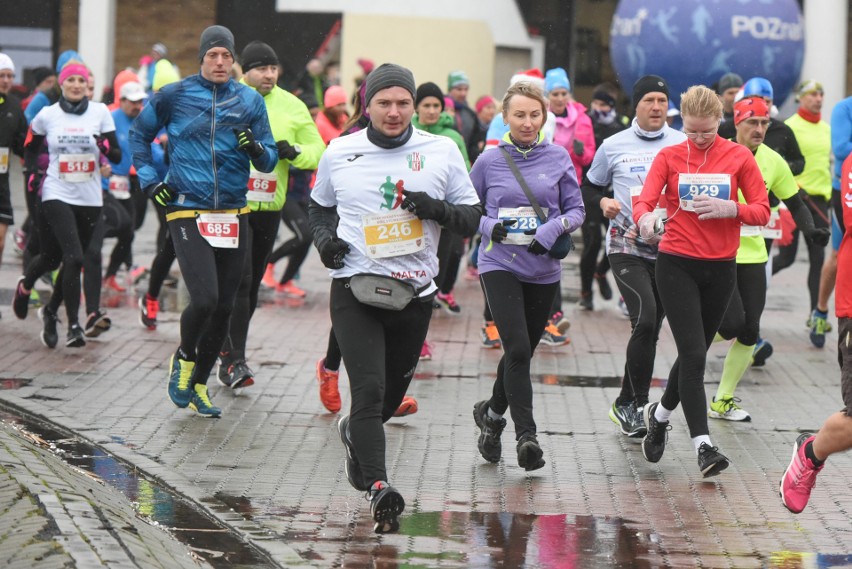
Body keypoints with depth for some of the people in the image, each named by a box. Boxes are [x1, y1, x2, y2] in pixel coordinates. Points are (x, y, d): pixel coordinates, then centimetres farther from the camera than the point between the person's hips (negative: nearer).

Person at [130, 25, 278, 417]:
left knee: (223, 308, 7)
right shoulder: (173, 96, 0)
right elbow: (139, 134, 16)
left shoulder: (250, 101, 6)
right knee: (204, 300, -17)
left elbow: (269, 162, 7)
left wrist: (256, 149, -14)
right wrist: (149, 180, 6)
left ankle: (197, 385, 24)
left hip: (233, 216, 3)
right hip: (187, 212, -3)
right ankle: (184, 358, 14)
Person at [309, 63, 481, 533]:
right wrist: (323, 237, 0)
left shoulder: (441, 152, 2)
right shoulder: (339, 154, 4)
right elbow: (319, 205, 20)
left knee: (392, 395, 15)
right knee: (369, 389, -17)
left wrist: (437, 209, -14)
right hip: (354, 290, -2)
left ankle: (354, 430, 48)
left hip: (415, 295, 2)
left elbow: (473, 217, 6)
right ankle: (378, 487, -22)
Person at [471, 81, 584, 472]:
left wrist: (554, 229, -13)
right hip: (500, 266, -2)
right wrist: (489, 226, -12)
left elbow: (577, 209, 6)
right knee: (517, 348, -17)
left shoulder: (558, 158, 3)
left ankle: (492, 412, 37)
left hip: (543, 270, 3)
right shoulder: (489, 162, 0)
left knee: (522, 352, 13)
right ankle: (525, 434, -14)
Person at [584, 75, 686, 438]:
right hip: (626, 247, -3)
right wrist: (602, 202, -6)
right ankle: (638, 403, -10)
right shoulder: (614, 146, 3)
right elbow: (589, 187, 15)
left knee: (650, 327, 8)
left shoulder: (684, 145, 4)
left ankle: (626, 404, 23)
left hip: (668, 248, 3)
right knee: (645, 318, -21)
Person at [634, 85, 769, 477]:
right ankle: (702, 444, -12)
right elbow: (643, 201, -10)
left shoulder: (739, 157, 1)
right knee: (694, 354, -12)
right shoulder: (669, 157, 0)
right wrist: (646, 217, -34)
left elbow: (761, 211, 0)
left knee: (694, 352, 13)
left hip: (721, 268, 2)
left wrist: (730, 208, -19)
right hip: (677, 265, -2)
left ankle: (659, 415, 38)